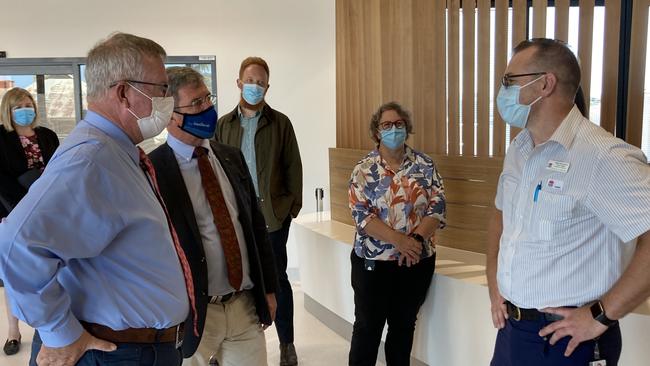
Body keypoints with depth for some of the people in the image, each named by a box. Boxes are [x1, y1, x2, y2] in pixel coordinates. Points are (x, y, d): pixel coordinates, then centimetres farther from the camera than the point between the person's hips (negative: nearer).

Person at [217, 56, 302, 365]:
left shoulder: (280, 123, 1)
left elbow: (292, 166, 2)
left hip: (273, 213, -1)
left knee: (277, 277, 7)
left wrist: (294, 204, -2)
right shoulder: (224, 124, 6)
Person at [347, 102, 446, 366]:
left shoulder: (425, 165, 1)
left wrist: (416, 239, -20)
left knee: (404, 324, 15)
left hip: (418, 261, 2)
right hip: (373, 260, -2)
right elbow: (361, 215, -13)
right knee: (368, 326, 6)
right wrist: (399, 240, -24)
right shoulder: (364, 169, -4)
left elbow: (437, 207, -4)